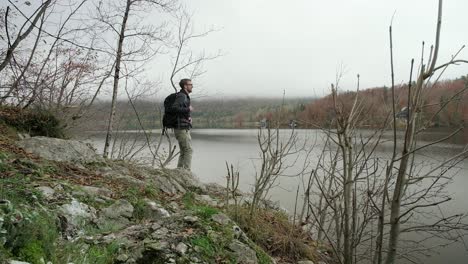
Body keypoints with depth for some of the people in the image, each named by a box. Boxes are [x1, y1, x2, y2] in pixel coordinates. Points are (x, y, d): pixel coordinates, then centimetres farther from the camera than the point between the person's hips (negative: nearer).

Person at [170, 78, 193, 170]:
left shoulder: (185, 97, 19)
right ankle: (186, 171, -8)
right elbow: (174, 108, -27)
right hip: (182, 129, -10)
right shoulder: (181, 96, -12)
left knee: (183, 152, 12)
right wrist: (188, 109, -18)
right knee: (188, 150, -9)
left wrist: (189, 117, 7)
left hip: (185, 129, 10)